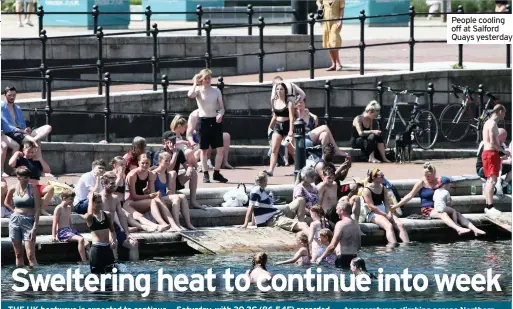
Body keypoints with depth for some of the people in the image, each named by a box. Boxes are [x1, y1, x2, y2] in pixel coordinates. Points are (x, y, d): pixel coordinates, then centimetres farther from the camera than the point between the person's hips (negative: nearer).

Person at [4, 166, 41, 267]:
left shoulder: (32, 188, -5)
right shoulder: (13, 189, 3)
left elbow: (38, 208, -7)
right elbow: (7, 202, 23)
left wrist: (35, 227, -13)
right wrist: (16, 210, 7)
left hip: (28, 221, -3)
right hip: (15, 221, 3)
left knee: (30, 255, -11)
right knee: (18, 254, 8)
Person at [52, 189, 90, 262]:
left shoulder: (69, 208, 18)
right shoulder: (59, 208, -7)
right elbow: (55, 223, -11)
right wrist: (53, 236, -17)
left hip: (70, 229, 8)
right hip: (62, 232, -8)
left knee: (87, 243, -13)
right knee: (81, 239, -30)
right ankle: (84, 261, -29)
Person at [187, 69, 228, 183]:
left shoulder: (216, 91, 8)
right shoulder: (199, 90, -1)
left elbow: (221, 107, 9)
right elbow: (190, 95, -25)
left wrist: (220, 114, -12)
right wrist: (195, 83, -14)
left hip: (215, 121, 3)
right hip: (204, 121, -3)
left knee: (220, 149, -3)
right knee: (204, 149, 3)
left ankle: (217, 173, 9)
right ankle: (205, 174, 10)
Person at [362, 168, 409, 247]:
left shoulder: (383, 188, 15)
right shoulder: (367, 190, -7)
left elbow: (387, 203, 11)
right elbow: (371, 206, -13)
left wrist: (389, 213, -10)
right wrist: (385, 215, -18)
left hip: (384, 212, 7)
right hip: (373, 214, -7)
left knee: (400, 224, -18)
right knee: (389, 226, -34)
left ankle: (407, 243, -30)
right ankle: (393, 245, -49)